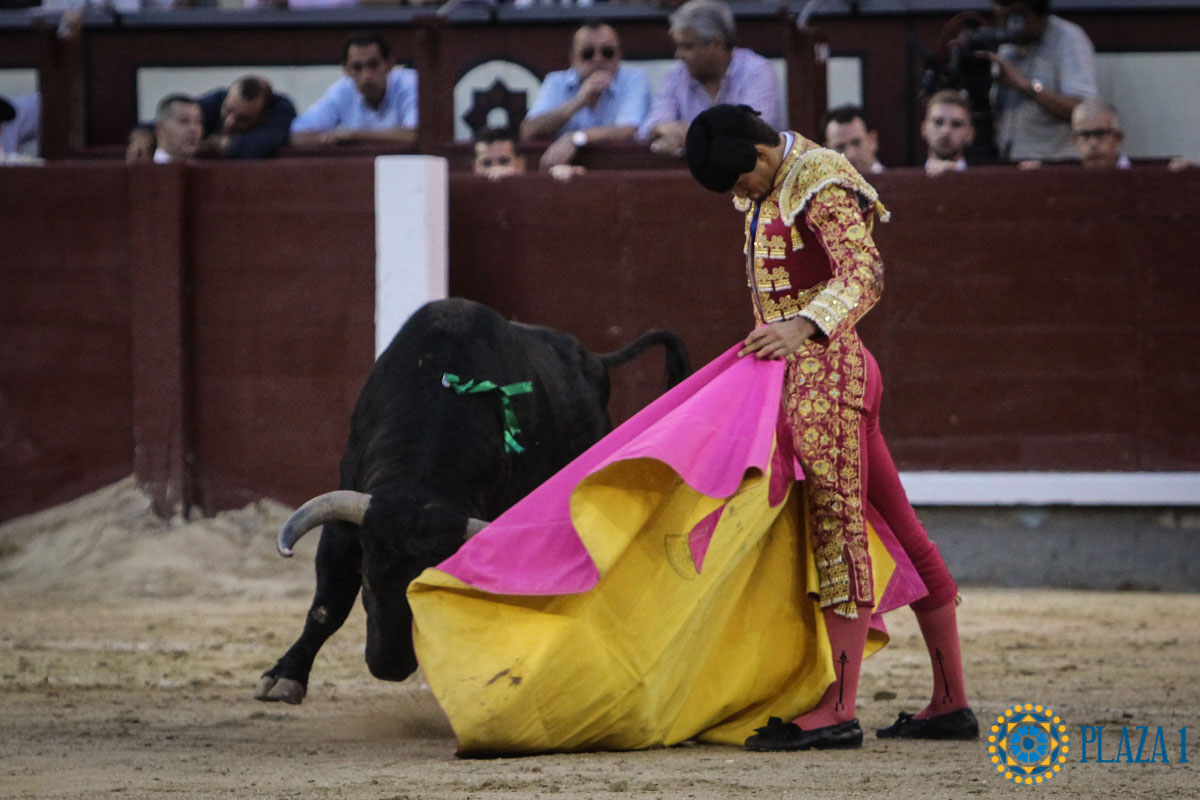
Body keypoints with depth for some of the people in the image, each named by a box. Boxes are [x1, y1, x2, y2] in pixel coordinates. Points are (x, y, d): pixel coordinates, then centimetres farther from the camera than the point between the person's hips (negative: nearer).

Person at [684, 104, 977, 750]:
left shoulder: (821, 184, -15)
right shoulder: (771, 186, 15)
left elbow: (864, 273, -28)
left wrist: (803, 327, -40)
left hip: (825, 370, -10)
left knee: (836, 529, -11)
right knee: (900, 529, 9)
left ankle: (837, 713, -14)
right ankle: (950, 703, 12)